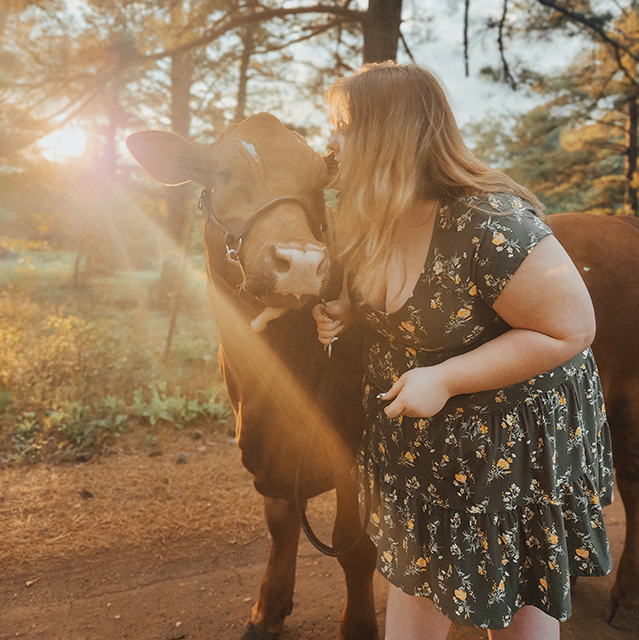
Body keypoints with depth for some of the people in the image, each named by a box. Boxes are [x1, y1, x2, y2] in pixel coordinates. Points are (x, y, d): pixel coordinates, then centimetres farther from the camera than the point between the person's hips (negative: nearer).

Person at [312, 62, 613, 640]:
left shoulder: (492, 225, -31)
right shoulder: (376, 219, -6)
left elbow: (571, 330, -25)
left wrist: (445, 379, -29)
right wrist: (345, 311, -10)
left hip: (515, 434, -6)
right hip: (418, 439, 7)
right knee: (417, 578, 24)